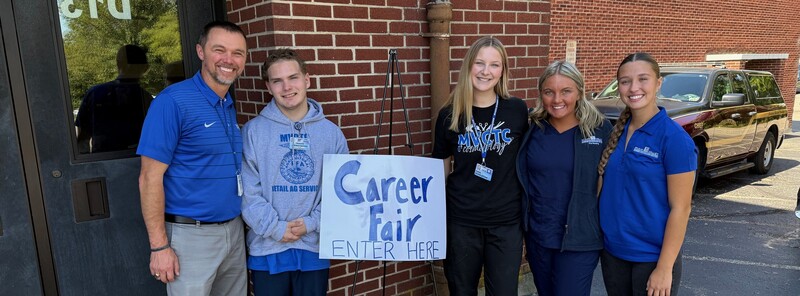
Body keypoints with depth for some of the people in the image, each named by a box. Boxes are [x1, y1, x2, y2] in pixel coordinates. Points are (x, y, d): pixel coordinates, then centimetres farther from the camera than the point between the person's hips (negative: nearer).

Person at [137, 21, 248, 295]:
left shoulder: (231, 106, 7)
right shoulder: (173, 101, -14)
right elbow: (150, 178, -15)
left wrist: (236, 225, 10)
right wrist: (160, 246, -16)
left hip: (234, 231, 7)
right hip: (192, 235, -7)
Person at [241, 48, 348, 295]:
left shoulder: (331, 133, 3)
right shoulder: (253, 131, -1)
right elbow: (248, 190, -6)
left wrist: (312, 223, -10)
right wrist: (275, 228, -14)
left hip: (315, 248, 2)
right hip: (267, 249, -1)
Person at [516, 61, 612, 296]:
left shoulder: (600, 129, -7)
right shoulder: (533, 130, 0)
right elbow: (522, 182, 6)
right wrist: (520, 232, 8)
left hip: (579, 240, -3)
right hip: (537, 237, 3)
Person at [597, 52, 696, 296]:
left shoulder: (674, 138, -14)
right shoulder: (615, 132, 1)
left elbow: (680, 208, -14)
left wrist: (664, 268, -16)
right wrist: (599, 239, 4)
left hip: (652, 256, -5)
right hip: (612, 252, 5)